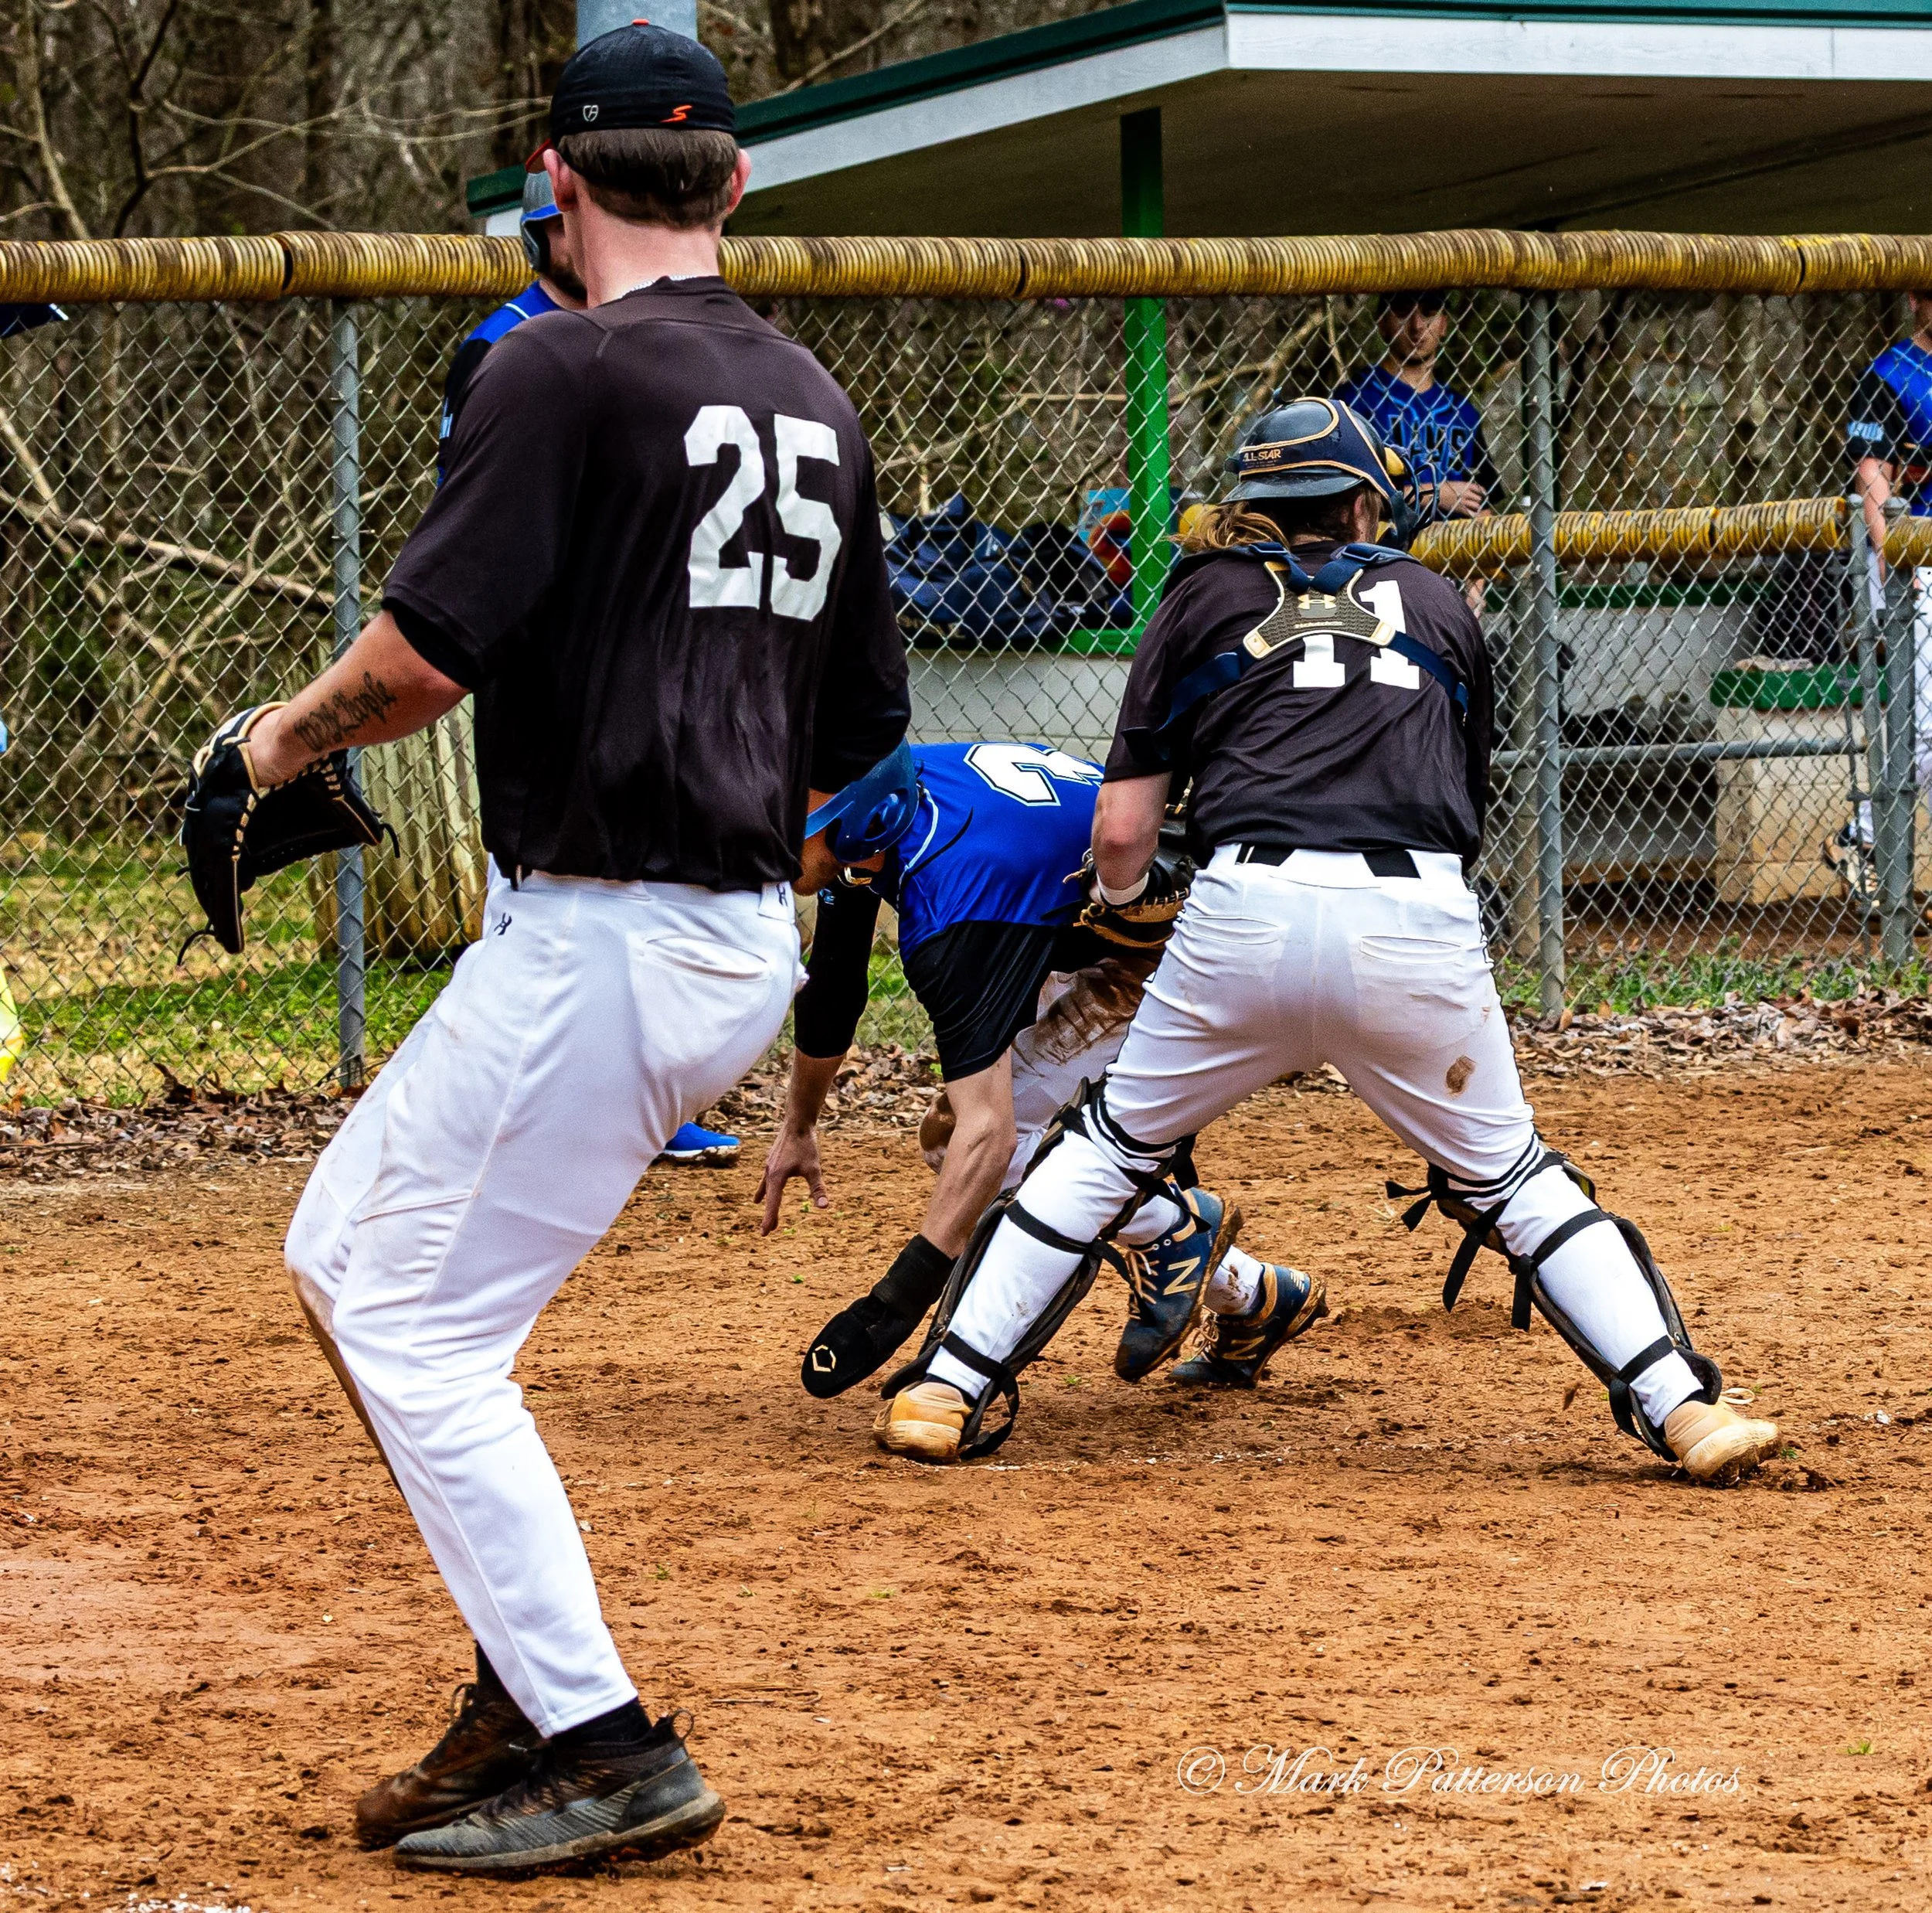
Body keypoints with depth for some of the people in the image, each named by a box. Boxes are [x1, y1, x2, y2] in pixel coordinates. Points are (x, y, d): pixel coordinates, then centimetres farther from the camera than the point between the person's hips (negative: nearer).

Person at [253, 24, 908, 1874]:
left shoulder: (559, 370, -12)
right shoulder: (813, 401, 13)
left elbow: (427, 645, -19)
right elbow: (860, 732, 16)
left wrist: (285, 737, -1)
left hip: (595, 938, -9)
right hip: (743, 941, 9)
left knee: (420, 1328, -2)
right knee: (346, 1250, 18)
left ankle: (600, 1747, -3)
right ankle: (535, 1672, 17)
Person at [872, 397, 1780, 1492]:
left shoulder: (1206, 598, 19)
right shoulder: (1441, 603, 24)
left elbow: (1122, 832, 15)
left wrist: (1123, 909, 35)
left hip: (1250, 909, 0)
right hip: (1422, 921, 1)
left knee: (1114, 1144, 18)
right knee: (1509, 1177, 15)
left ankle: (947, 1389, 14)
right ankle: (1682, 1407, 3)